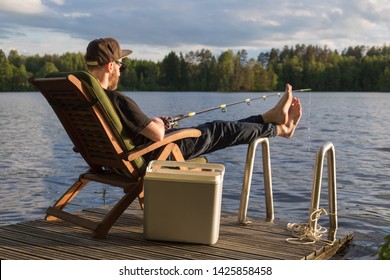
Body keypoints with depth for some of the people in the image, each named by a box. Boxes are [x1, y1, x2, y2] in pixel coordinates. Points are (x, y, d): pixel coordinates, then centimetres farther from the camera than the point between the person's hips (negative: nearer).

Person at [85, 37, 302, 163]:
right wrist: (157, 124, -1)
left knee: (216, 130, 17)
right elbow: (158, 135, -25)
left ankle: (271, 118, 29)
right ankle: (280, 128, 27)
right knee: (218, 131, 7)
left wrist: (153, 122, 14)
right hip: (150, 157, -9)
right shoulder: (117, 100, -32)